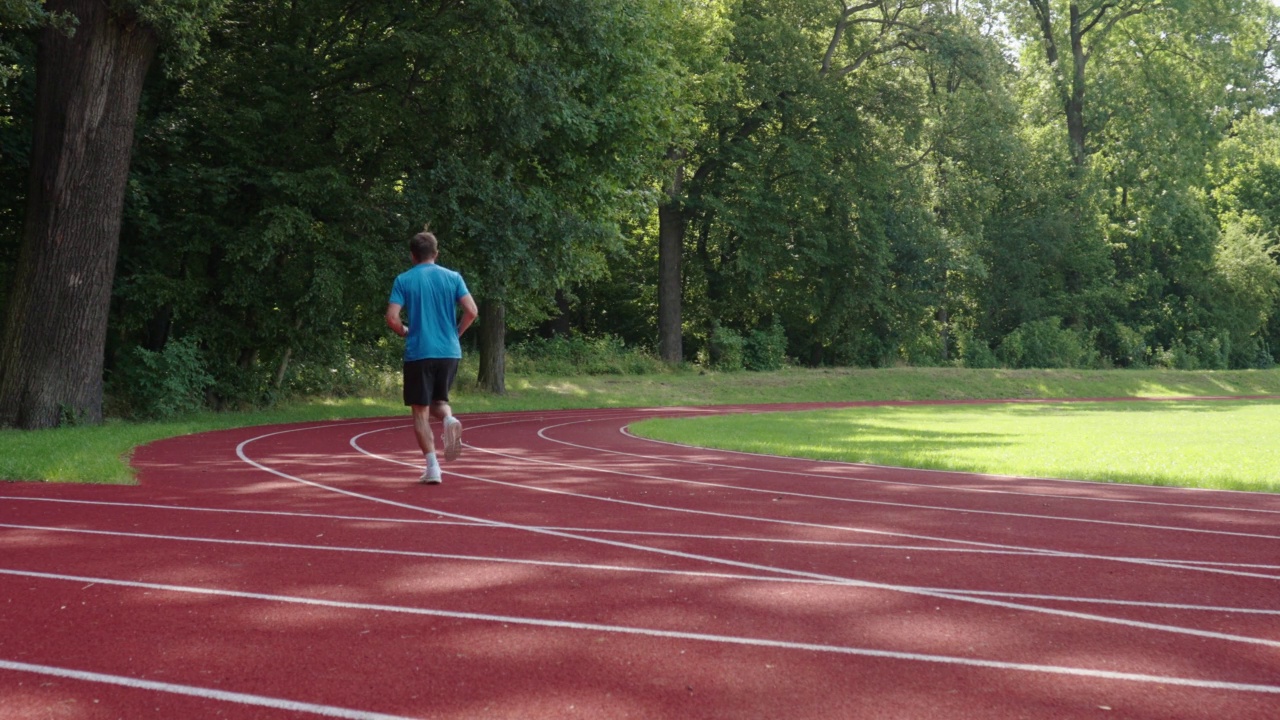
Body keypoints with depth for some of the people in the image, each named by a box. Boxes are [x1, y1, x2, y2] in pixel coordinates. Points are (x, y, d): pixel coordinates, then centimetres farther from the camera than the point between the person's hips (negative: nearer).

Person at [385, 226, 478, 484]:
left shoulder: (403, 280, -1)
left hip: (418, 353, -3)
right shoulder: (452, 277, 4)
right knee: (439, 400, 22)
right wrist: (456, 332, 11)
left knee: (421, 411, 5)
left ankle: (432, 466, -3)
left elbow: (392, 318, -10)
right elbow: (471, 311, -5)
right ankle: (449, 419, -13)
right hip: (449, 352, 3)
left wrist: (406, 333, 9)